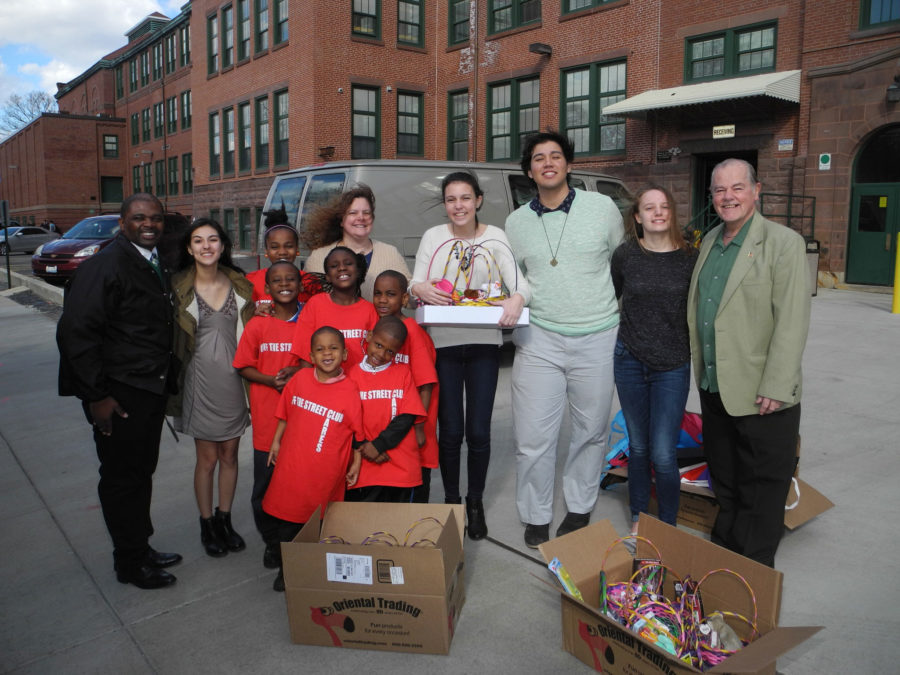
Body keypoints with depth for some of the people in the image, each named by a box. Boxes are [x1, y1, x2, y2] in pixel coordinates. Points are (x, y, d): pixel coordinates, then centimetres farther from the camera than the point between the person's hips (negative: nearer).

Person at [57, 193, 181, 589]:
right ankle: (130, 564, 23)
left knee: (142, 472, 20)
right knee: (122, 478, 7)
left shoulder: (157, 264, 10)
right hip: (118, 396, -8)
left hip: (151, 390, 8)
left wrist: (165, 383, 12)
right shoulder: (105, 266, -16)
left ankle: (141, 548, 37)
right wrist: (96, 396, -19)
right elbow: (75, 331, -20)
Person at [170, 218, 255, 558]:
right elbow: (172, 338, -1)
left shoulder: (239, 284, 3)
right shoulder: (179, 287, -4)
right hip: (201, 380, -2)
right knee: (207, 458, 6)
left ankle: (225, 519, 29)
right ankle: (207, 525, 24)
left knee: (230, 456, 12)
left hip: (234, 378, 3)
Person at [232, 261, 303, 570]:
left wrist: (296, 372, -11)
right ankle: (272, 542, 25)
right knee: (265, 485, 6)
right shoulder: (257, 325, -1)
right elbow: (243, 367, 2)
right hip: (267, 417, -1)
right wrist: (271, 379, -15)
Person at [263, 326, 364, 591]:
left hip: (327, 472, -3)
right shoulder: (300, 379, -1)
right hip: (292, 465, 3)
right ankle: (286, 571, 32)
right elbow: (285, 415, 12)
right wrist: (275, 443, 13)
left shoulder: (350, 390, -10)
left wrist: (356, 464, -2)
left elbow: (358, 432, -3)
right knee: (286, 521, 13)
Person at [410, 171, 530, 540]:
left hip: (484, 344, 0)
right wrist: (420, 289, -22)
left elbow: (520, 283, -7)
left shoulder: (495, 238, 1)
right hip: (443, 343, 1)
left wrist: (517, 299, -30)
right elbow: (414, 283, 2)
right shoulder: (433, 237, 5)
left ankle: (475, 503, 24)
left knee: (479, 432, 2)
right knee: (450, 431, 4)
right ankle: (451, 500, 25)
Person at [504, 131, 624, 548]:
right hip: (540, 340, 1)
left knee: (590, 432, 11)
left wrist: (626, 320, 12)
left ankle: (579, 510, 31)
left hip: (597, 340, 0)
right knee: (532, 437, -1)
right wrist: (515, 328, 6)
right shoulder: (516, 222, 7)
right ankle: (535, 518, 19)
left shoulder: (603, 208, 1)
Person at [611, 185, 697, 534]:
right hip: (630, 362, 2)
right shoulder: (625, 255, -1)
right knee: (638, 447, 13)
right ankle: (638, 518, 31)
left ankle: (667, 527, 16)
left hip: (672, 366, -1)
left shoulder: (690, 258, -3)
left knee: (663, 455, -5)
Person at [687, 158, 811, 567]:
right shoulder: (710, 241, 11)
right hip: (714, 390, 7)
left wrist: (775, 389, -20)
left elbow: (792, 323, -16)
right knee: (724, 487, 20)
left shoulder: (784, 242, -10)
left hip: (761, 396, -6)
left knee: (760, 492, 7)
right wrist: (700, 370, 13)